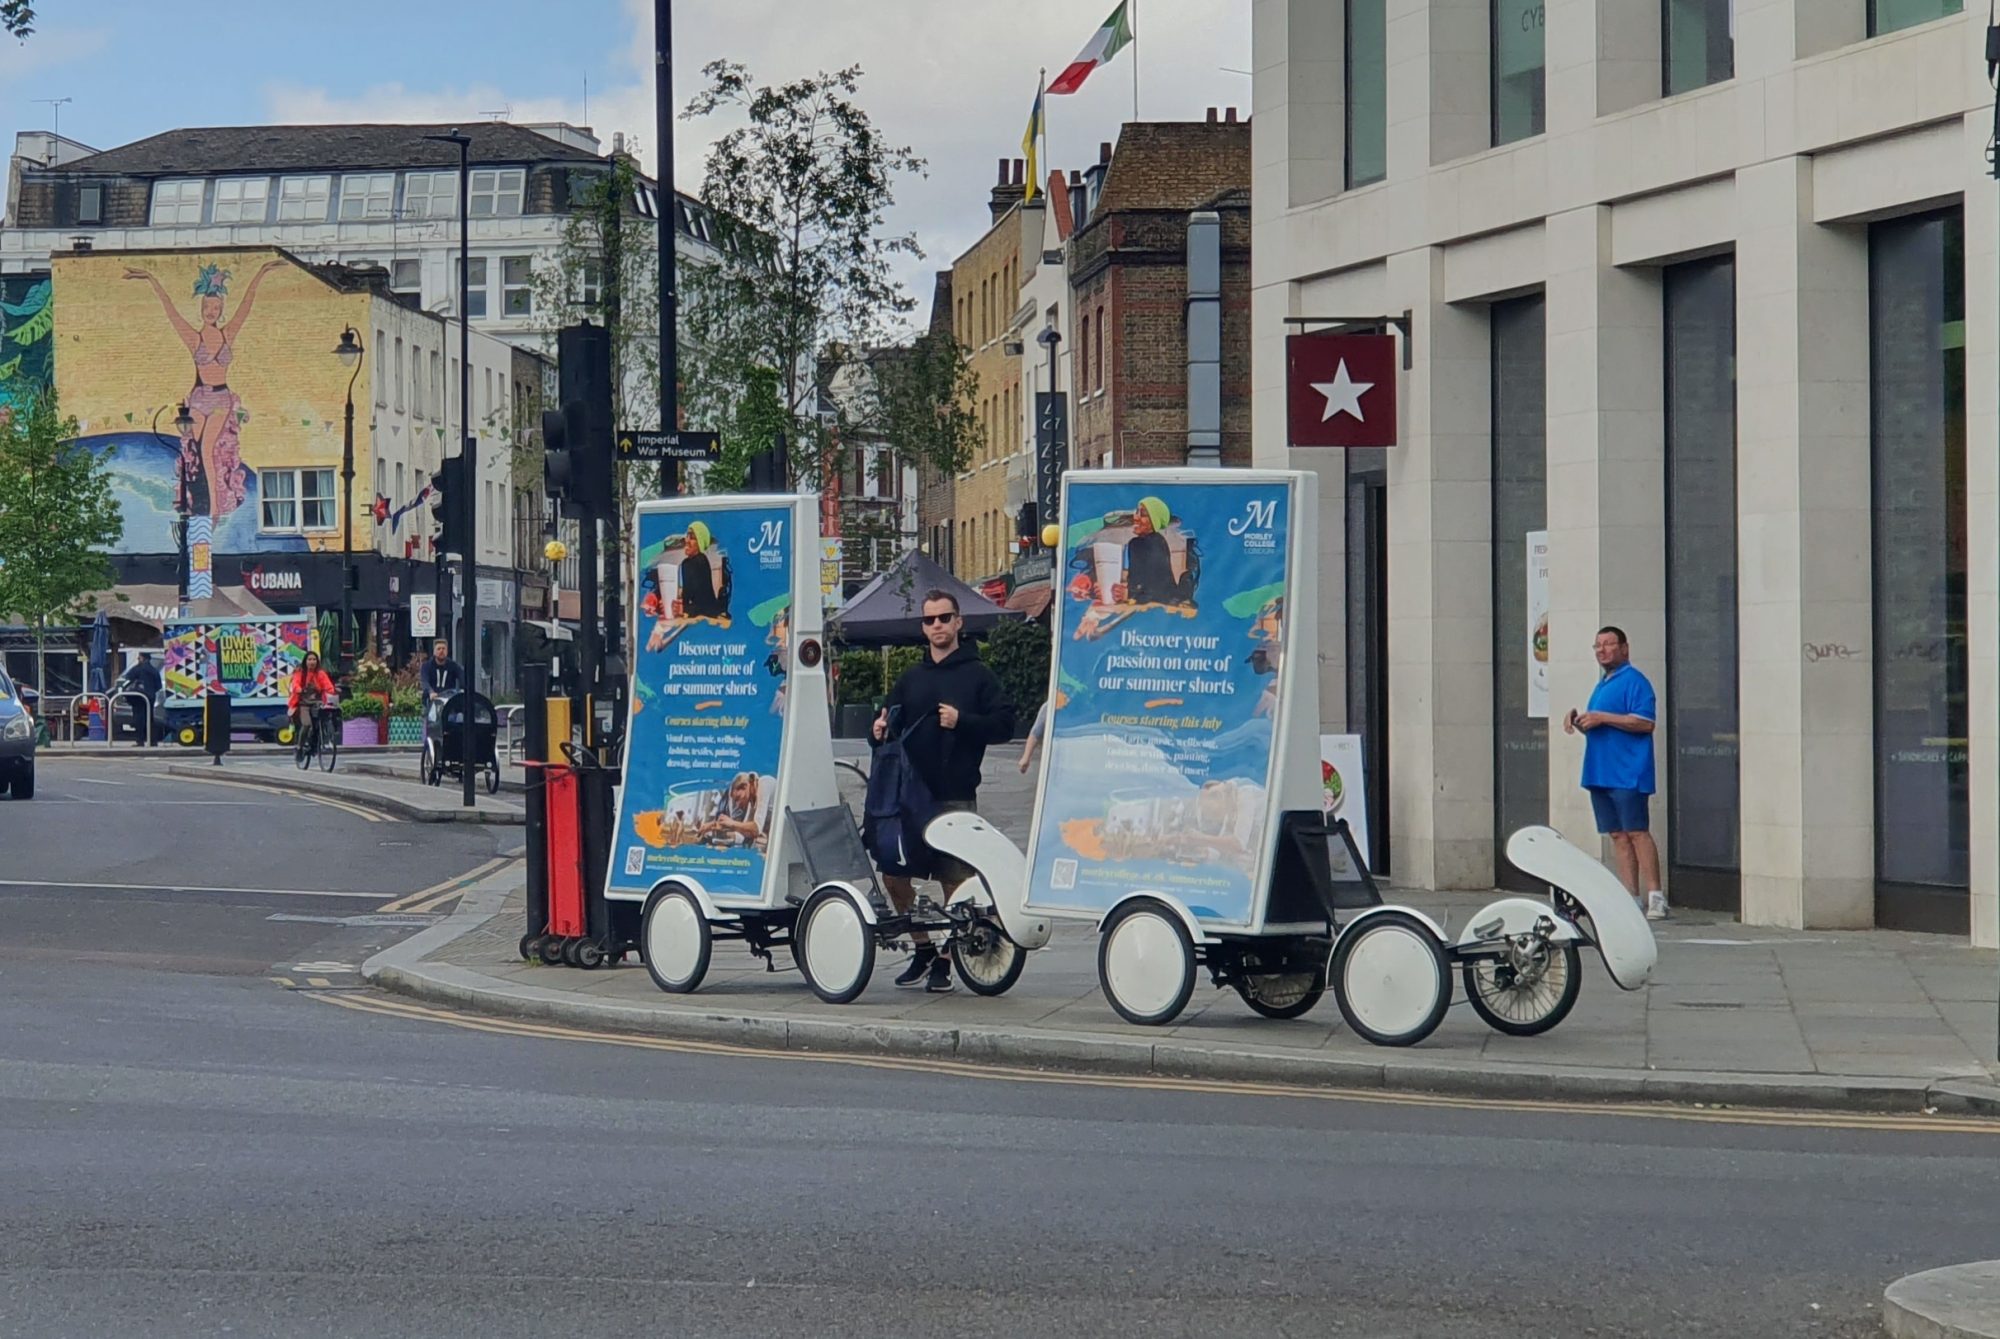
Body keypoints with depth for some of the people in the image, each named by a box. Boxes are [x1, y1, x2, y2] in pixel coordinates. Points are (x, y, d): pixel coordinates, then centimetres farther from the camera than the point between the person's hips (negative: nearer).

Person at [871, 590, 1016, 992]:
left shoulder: (977, 675, 3)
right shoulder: (911, 679, 18)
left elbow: (1004, 725, -4)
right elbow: (892, 721, 23)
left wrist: (962, 722, -17)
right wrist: (881, 729, 0)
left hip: (956, 797, -5)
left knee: (954, 880, -2)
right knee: (893, 874, 3)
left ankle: (944, 962, 9)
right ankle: (923, 948, 20)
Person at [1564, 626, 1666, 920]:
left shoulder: (1634, 681, -6)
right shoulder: (1602, 685, 22)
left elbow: (1646, 722, -17)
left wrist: (1602, 718, -18)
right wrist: (1578, 720, 10)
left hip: (1627, 773, -9)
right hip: (1600, 772, 9)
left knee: (1637, 832, -11)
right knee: (1618, 835, 6)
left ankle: (1655, 897, -11)